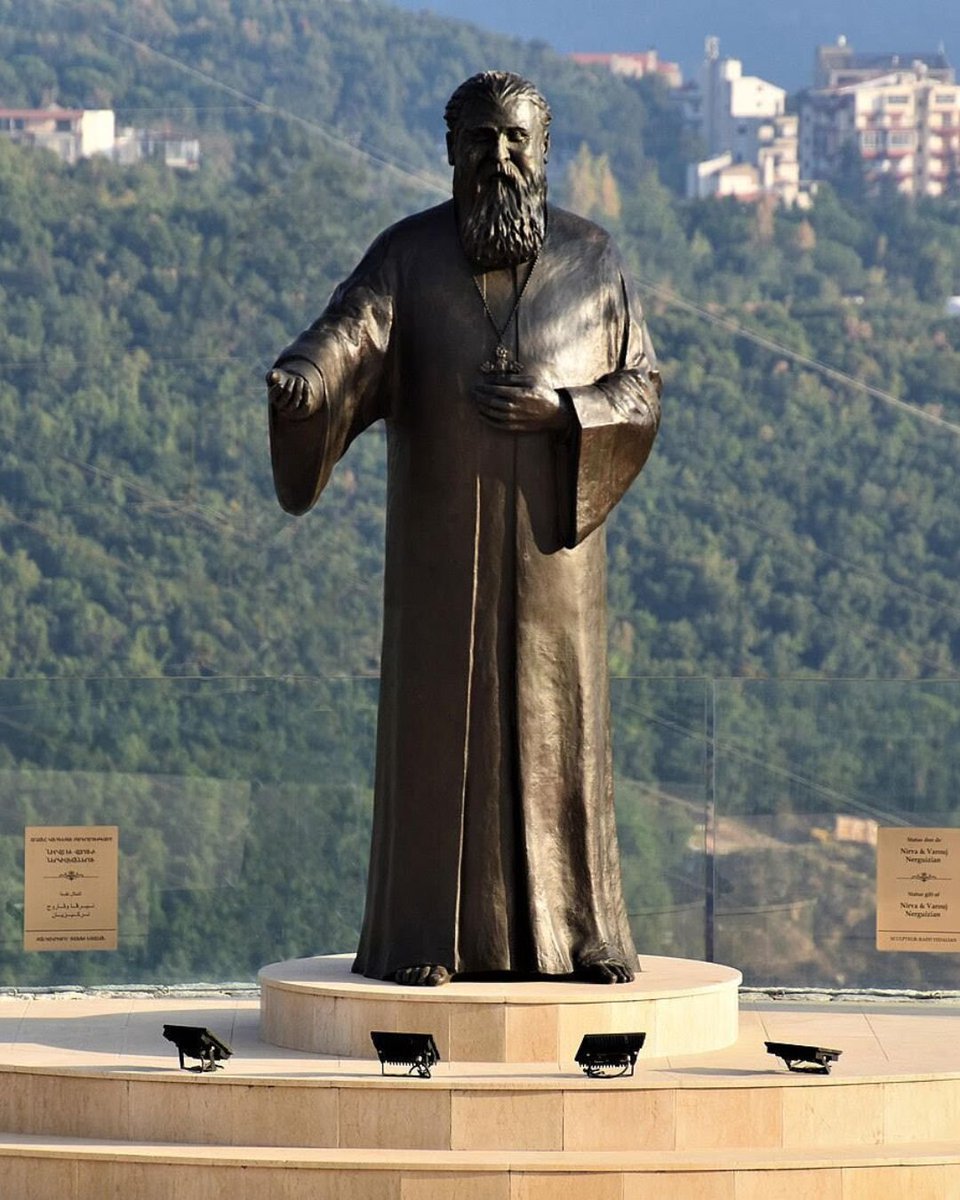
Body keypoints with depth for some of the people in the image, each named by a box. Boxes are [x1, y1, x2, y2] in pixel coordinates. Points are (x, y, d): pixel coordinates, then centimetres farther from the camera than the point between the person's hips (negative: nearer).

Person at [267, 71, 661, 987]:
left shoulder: (591, 258, 1)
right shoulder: (406, 256, -2)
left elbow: (640, 390, 3)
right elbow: (342, 340, -17)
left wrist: (557, 409, -17)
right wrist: (296, 381, -41)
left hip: (551, 533, 1)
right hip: (443, 534, -1)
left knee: (559, 723, 2)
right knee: (435, 720, -1)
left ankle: (575, 930, 9)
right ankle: (426, 936, 4)